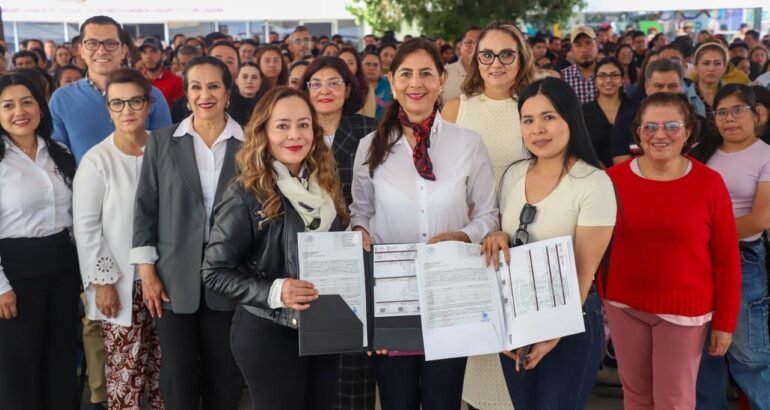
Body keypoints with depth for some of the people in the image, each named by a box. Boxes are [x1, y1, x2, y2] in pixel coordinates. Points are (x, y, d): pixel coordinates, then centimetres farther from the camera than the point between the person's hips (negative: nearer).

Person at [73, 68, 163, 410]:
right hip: (120, 282, -3)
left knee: (161, 362, 12)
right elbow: (85, 227, -8)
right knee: (125, 366, 3)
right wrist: (102, 281, -11)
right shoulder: (97, 160, -9)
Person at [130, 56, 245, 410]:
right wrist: (147, 272, -3)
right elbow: (145, 207, 2)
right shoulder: (161, 141, 3)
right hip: (175, 277, 0)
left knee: (225, 374, 11)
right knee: (177, 376, 7)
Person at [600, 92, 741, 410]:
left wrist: (725, 322, -4)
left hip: (685, 309, -2)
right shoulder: (615, 178, -6)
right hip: (624, 305, 2)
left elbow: (726, 258, -5)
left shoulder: (709, 183, -9)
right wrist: (601, 294, 2)